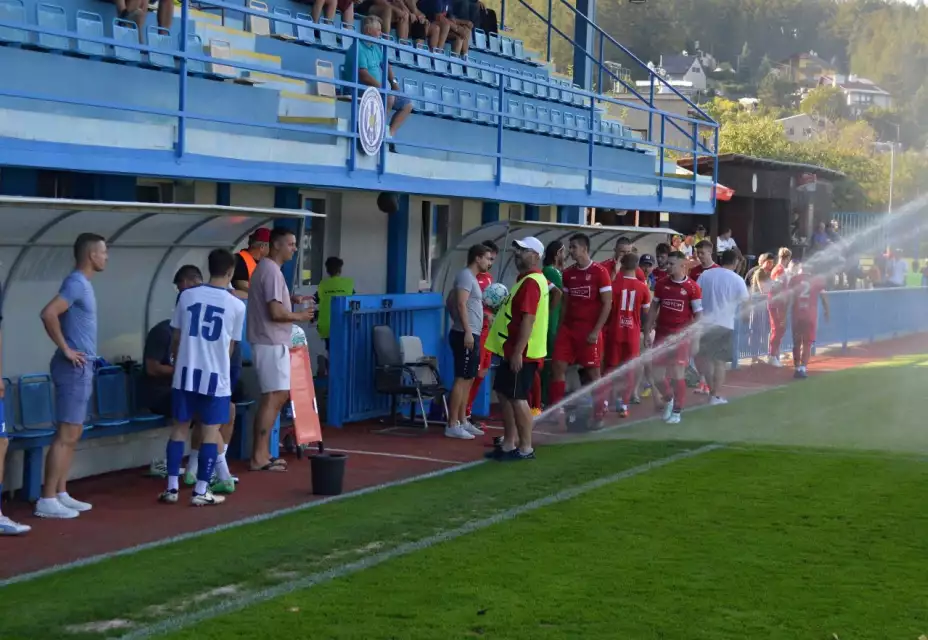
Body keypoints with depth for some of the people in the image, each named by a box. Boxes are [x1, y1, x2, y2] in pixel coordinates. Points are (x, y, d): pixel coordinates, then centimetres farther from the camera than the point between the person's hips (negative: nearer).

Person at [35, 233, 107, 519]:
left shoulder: (83, 283, 15)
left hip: (82, 368, 10)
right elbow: (48, 313, -29)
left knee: (72, 435, 13)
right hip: (74, 367, -10)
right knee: (66, 435, -9)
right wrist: (65, 349, -20)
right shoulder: (76, 283, -16)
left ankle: (61, 495, 18)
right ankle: (47, 500, -7)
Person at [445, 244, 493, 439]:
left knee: (468, 379, 12)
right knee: (462, 379, -10)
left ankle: (462, 422, 17)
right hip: (465, 335, -10)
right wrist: (467, 332, -25)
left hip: (472, 335, 10)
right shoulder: (466, 276, -12)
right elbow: (461, 304, -21)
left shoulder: (472, 277, 18)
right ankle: (452, 425, -10)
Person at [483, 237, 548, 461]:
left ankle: (525, 448, -1)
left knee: (517, 398, -6)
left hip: (521, 352, -10)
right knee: (504, 394, 14)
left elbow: (528, 319, -24)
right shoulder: (527, 279, 17)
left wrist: (518, 352, -25)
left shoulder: (531, 282, -17)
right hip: (512, 349, 10)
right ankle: (509, 444, 19)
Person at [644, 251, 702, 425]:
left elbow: (698, 315, -5)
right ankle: (668, 399, 32)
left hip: (681, 336, -4)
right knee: (655, 372, 5)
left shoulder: (692, 287, -8)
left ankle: (677, 411, 9)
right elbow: (653, 309, 11)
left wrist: (696, 341, -8)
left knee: (677, 373, -4)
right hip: (662, 334, 4)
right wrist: (647, 333, 7)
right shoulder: (661, 284, 4)